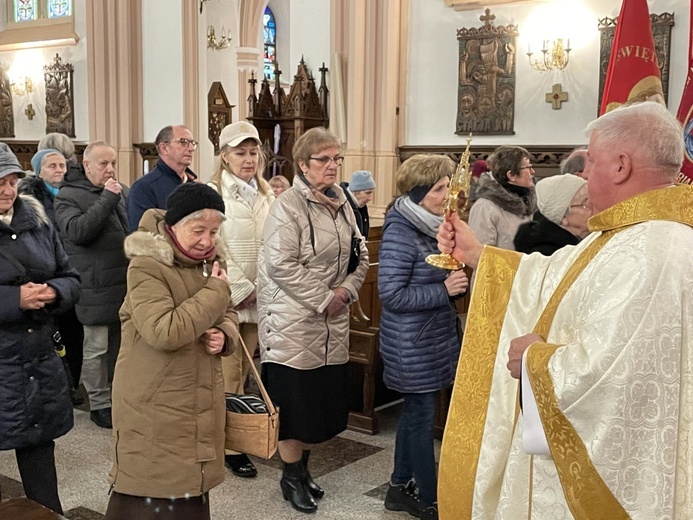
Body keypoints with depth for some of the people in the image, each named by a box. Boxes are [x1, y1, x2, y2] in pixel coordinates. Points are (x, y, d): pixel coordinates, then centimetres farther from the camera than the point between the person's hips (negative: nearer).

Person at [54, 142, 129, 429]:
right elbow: (77, 231, -21)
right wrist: (107, 198, -20)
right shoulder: (68, 197, -5)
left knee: (120, 344, 15)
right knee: (97, 348, 4)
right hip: (96, 290, -5)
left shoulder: (123, 191, 12)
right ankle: (100, 403, 16)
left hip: (126, 284, 5)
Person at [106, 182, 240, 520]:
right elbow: (165, 333, -30)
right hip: (153, 408, -7)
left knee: (191, 484, 18)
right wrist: (216, 290, -22)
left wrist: (224, 336, -7)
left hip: (200, 403, 7)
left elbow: (228, 316, 17)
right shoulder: (146, 267, -19)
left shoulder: (209, 262, 6)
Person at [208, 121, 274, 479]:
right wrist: (242, 289, -11)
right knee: (228, 374, -1)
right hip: (226, 298, -5)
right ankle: (230, 446, 8)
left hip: (256, 297, 5)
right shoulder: (214, 194, -7)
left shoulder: (266, 196, 11)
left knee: (244, 369, 13)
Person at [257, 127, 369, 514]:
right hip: (293, 321, -7)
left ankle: (303, 466, 31)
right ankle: (291, 476, 20)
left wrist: (346, 291, -2)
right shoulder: (288, 206, -12)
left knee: (324, 399, 12)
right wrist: (324, 298, -16)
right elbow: (281, 264, -20)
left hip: (332, 322, 7)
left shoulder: (342, 204, 12)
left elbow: (360, 256, 16)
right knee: (295, 399, 1)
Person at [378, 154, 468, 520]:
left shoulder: (429, 226, 7)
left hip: (432, 337, 9)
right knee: (422, 415, 1)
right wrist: (444, 290, -23)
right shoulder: (400, 233, -19)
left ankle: (400, 487, 31)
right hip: (413, 344, -9)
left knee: (414, 412, 17)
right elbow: (391, 294, -23)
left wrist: (454, 281, -1)